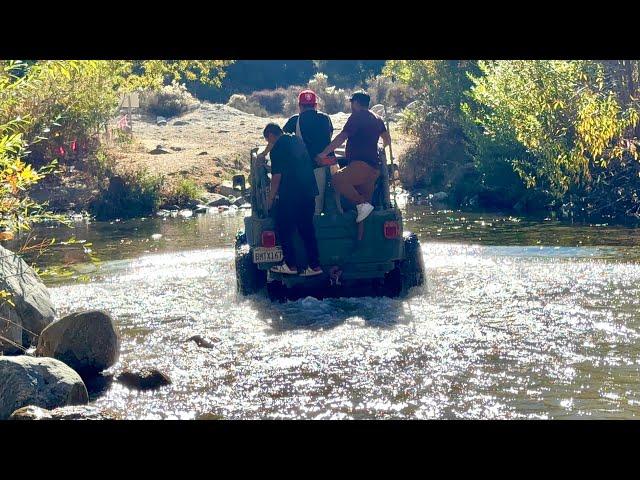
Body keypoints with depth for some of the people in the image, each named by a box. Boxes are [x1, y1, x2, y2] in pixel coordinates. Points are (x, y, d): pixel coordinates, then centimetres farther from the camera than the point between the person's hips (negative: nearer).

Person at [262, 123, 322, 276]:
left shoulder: (277, 149, -9)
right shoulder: (298, 141, 14)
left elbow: (277, 176, -11)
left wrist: (271, 197, -2)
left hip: (289, 195, -8)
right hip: (308, 193, 8)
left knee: (284, 229, 4)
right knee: (307, 229, 10)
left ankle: (290, 265, 3)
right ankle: (314, 265, 8)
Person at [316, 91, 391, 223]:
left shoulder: (357, 117, -5)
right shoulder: (377, 119, 22)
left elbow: (342, 138, -13)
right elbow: (387, 139, 32)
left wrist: (324, 153, -13)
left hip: (362, 164, -10)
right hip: (374, 167, 10)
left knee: (337, 179, -27)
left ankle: (361, 204, -31)